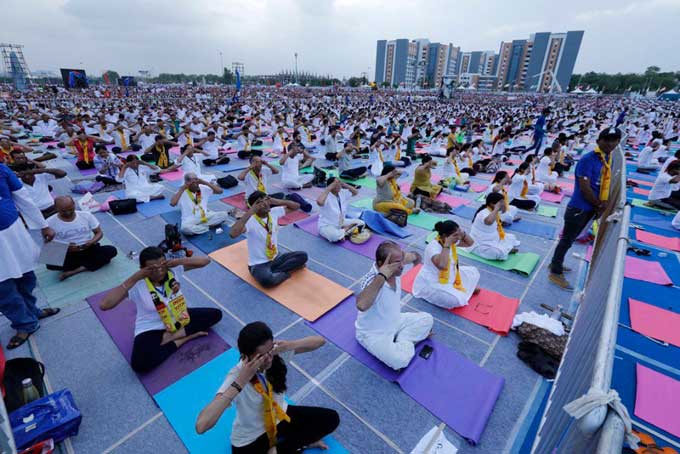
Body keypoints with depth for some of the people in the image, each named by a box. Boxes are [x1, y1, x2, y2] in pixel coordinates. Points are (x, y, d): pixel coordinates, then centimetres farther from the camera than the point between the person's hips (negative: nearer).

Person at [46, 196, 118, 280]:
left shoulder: (86, 215, -5)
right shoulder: (50, 222, -7)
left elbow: (99, 233, 2)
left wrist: (91, 242, -19)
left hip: (89, 250, 1)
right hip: (67, 254, 0)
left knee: (112, 250, -26)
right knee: (51, 264, -32)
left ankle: (74, 271, -20)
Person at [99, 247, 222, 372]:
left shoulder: (173, 269, -15)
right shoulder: (137, 285, -22)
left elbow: (205, 260, -15)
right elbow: (104, 305, -33)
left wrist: (179, 261, -30)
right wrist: (134, 278, -35)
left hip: (179, 318, 4)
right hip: (152, 329, -3)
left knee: (215, 314, -10)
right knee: (140, 364, -30)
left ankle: (171, 336, -10)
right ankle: (184, 338, -11)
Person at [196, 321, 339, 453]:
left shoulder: (278, 353, -23)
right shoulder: (237, 375, -31)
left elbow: (320, 340, -18)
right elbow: (201, 426, -43)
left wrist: (290, 345, -36)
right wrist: (241, 381, -45)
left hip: (281, 417, 3)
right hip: (251, 439, -3)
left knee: (331, 418, -2)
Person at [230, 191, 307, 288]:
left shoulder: (274, 212, -5)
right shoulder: (250, 221, -22)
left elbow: (296, 206, 3)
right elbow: (233, 233, -41)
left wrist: (278, 201, -13)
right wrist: (250, 212, -37)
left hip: (276, 257, 6)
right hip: (259, 264, -6)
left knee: (303, 256, -10)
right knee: (267, 280, -37)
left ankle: (274, 272, -10)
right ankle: (286, 272, -7)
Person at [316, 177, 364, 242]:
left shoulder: (342, 193, -3)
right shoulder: (326, 196, -24)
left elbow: (355, 192, 9)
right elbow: (319, 202, -47)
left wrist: (344, 184, -8)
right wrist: (328, 189, -36)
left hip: (342, 222, 7)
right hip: (327, 226, -7)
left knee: (361, 223, 0)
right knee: (334, 236, -39)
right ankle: (344, 231, -8)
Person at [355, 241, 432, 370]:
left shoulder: (395, 267, -15)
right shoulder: (372, 280, -36)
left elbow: (417, 258, 7)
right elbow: (361, 305, -58)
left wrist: (413, 256, -15)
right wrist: (382, 276, -52)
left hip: (395, 321, 8)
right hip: (373, 334, -7)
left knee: (427, 319, 9)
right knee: (401, 360, -27)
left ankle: (402, 342, 2)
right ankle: (407, 342, 3)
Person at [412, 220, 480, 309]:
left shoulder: (452, 242, -4)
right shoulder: (433, 247, -30)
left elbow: (470, 243, 9)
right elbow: (442, 265, -46)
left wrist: (463, 234, -12)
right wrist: (447, 244, -39)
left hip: (450, 277, 9)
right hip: (431, 284, -8)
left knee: (473, 272, 8)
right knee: (456, 300, -28)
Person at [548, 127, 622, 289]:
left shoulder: (608, 158, 8)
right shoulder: (588, 159, -19)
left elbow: (604, 183, 12)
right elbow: (584, 188, -22)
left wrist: (603, 202, -3)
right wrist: (599, 205, -9)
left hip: (590, 208, 9)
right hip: (578, 208, -9)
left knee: (570, 238, 19)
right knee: (567, 240, 0)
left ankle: (556, 263, 35)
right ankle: (555, 273, 11)